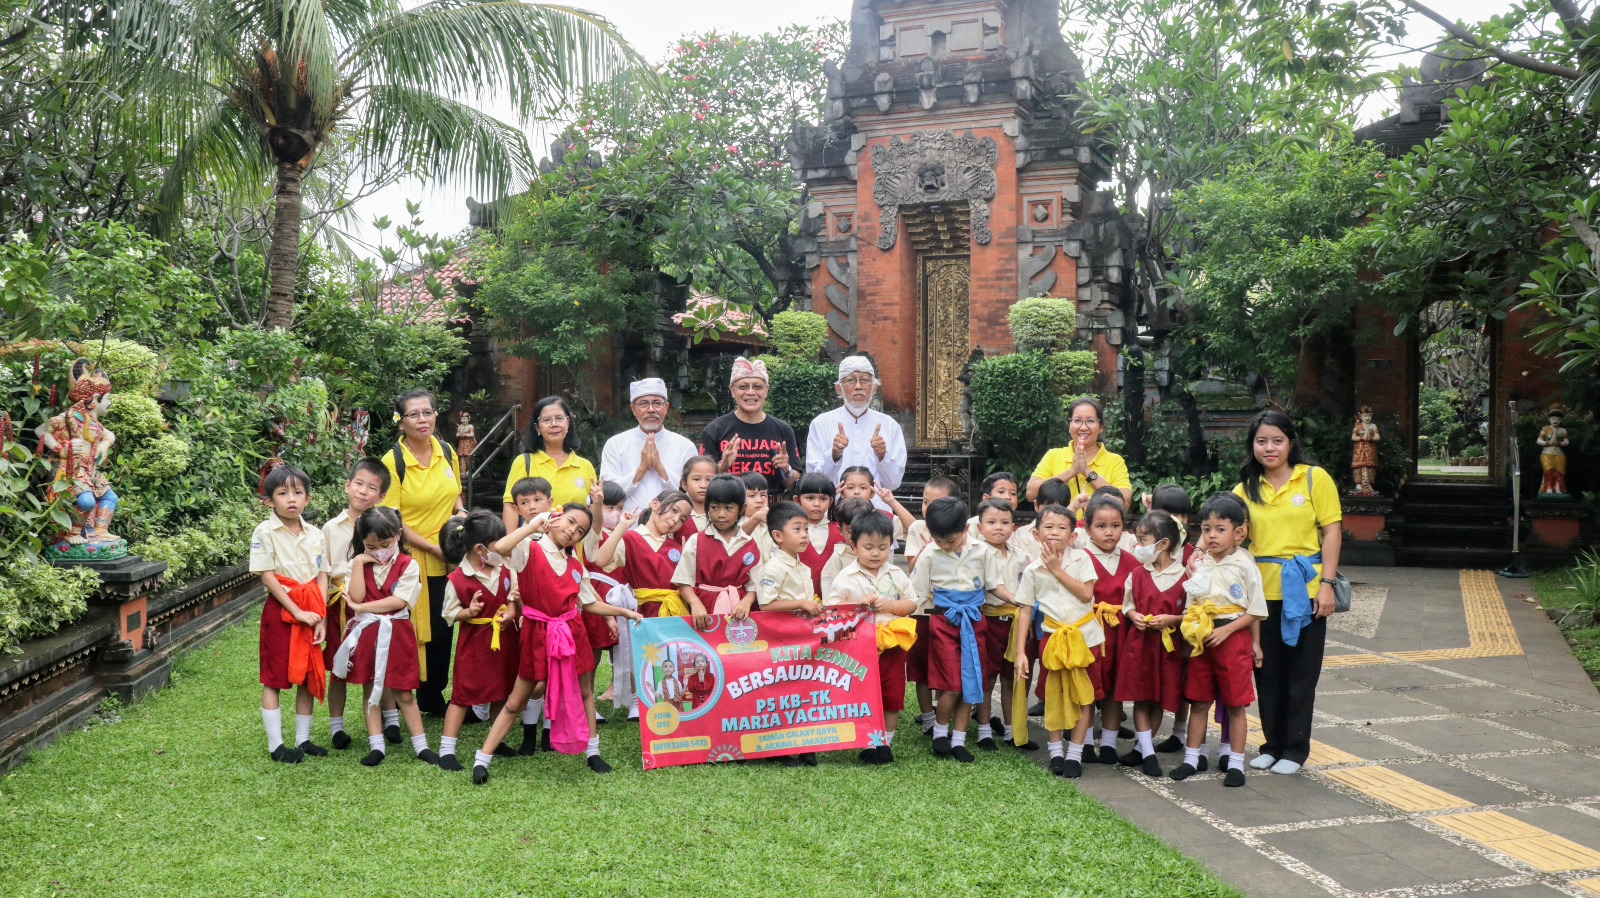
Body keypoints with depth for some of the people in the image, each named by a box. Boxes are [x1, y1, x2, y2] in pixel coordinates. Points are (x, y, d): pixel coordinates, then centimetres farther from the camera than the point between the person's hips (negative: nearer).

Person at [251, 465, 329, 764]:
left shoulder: (315, 534, 7)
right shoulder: (265, 532, -7)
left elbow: (322, 576, 6)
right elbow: (267, 577, -12)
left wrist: (321, 616, -6)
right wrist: (297, 612, -15)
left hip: (311, 612, 5)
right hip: (280, 611, -5)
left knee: (308, 678, 9)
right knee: (273, 680, 2)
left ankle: (303, 739, 20)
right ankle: (275, 745, 9)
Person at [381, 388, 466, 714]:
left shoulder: (447, 452, 6)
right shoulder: (392, 461, -11)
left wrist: (460, 511, -1)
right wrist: (432, 547, -18)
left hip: (447, 559, 5)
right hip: (410, 560, -5)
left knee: (442, 630, 11)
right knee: (412, 631, -1)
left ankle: (433, 699, 26)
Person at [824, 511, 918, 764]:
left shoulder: (896, 575, 5)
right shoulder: (846, 577, -7)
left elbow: (911, 603, 6)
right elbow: (830, 607, -10)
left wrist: (891, 605, -12)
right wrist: (858, 603, -21)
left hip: (892, 646, 3)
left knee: (893, 696, 8)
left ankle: (886, 741, 23)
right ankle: (868, 743, 17)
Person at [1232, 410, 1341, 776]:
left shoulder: (1315, 478, -1)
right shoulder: (1245, 489, 7)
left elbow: (1331, 532, -3)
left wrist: (1327, 583, -10)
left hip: (1304, 590, -3)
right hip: (1262, 591, 3)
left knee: (1301, 674, 5)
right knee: (1267, 673, 10)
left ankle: (1295, 749, 17)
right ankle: (1272, 744, 23)